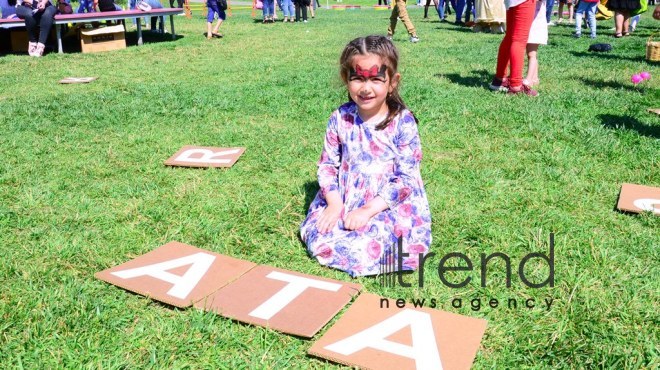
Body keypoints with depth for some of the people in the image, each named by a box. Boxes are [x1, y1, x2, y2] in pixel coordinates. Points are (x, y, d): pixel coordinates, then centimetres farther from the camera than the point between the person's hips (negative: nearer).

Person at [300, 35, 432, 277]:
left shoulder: (402, 122, -13)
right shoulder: (340, 118, -3)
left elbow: (406, 178, -13)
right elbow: (328, 164, 3)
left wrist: (369, 209, -20)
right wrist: (334, 202, -13)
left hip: (390, 205, -3)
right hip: (344, 201, 3)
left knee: (367, 250, -24)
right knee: (319, 241, -15)